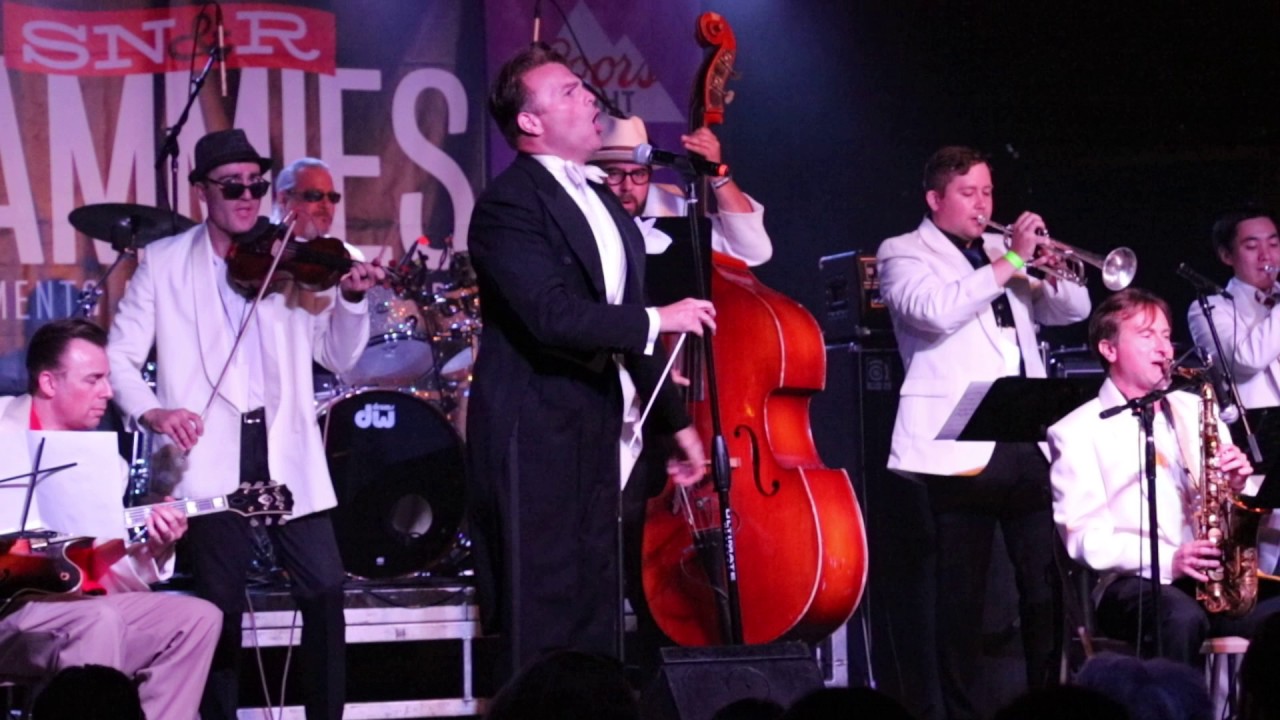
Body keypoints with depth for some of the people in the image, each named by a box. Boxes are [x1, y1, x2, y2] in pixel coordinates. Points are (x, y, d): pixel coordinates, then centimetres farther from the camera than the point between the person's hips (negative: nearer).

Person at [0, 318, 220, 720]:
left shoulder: (104, 464, 15)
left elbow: (110, 575, 14)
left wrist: (153, 552, -6)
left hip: (78, 603, 7)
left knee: (198, 618, -3)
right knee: (99, 621, -33)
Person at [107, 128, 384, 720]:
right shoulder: (164, 262, 6)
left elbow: (337, 357, 8)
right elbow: (119, 356, 3)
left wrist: (351, 300, -11)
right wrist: (150, 410, -15)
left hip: (286, 454, 2)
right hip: (213, 457, -2)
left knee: (325, 590, -5)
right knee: (222, 603, 2)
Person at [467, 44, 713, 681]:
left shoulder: (605, 206, 19)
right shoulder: (509, 203, -9)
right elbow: (553, 316, -23)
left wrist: (675, 422, 21)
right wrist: (657, 319, -13)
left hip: (601, 442, 9)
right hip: (537, 444, -8)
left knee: (594, 629, 8)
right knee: (541, 636, -7)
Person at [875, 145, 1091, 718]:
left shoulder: (1001, 252, 21)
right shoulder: (904, 254, 3)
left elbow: (1070, 310, 17)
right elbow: (934, 310, -17)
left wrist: (1053, 272, -3)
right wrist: (1008, 263, -15)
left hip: (1029, 441, 6)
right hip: (962, 445, -5)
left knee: (1046, 583, 4)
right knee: (962, 591, -2)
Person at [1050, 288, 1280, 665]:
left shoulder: (1195, 410, 22)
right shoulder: (1077, 432, 5)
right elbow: (1083, 536, -5)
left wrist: (1236, 483, -2)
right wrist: (1167, 560, -19)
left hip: (1212, 578, 4)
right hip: (1132, 585, -4)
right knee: (1183, 616, -38)